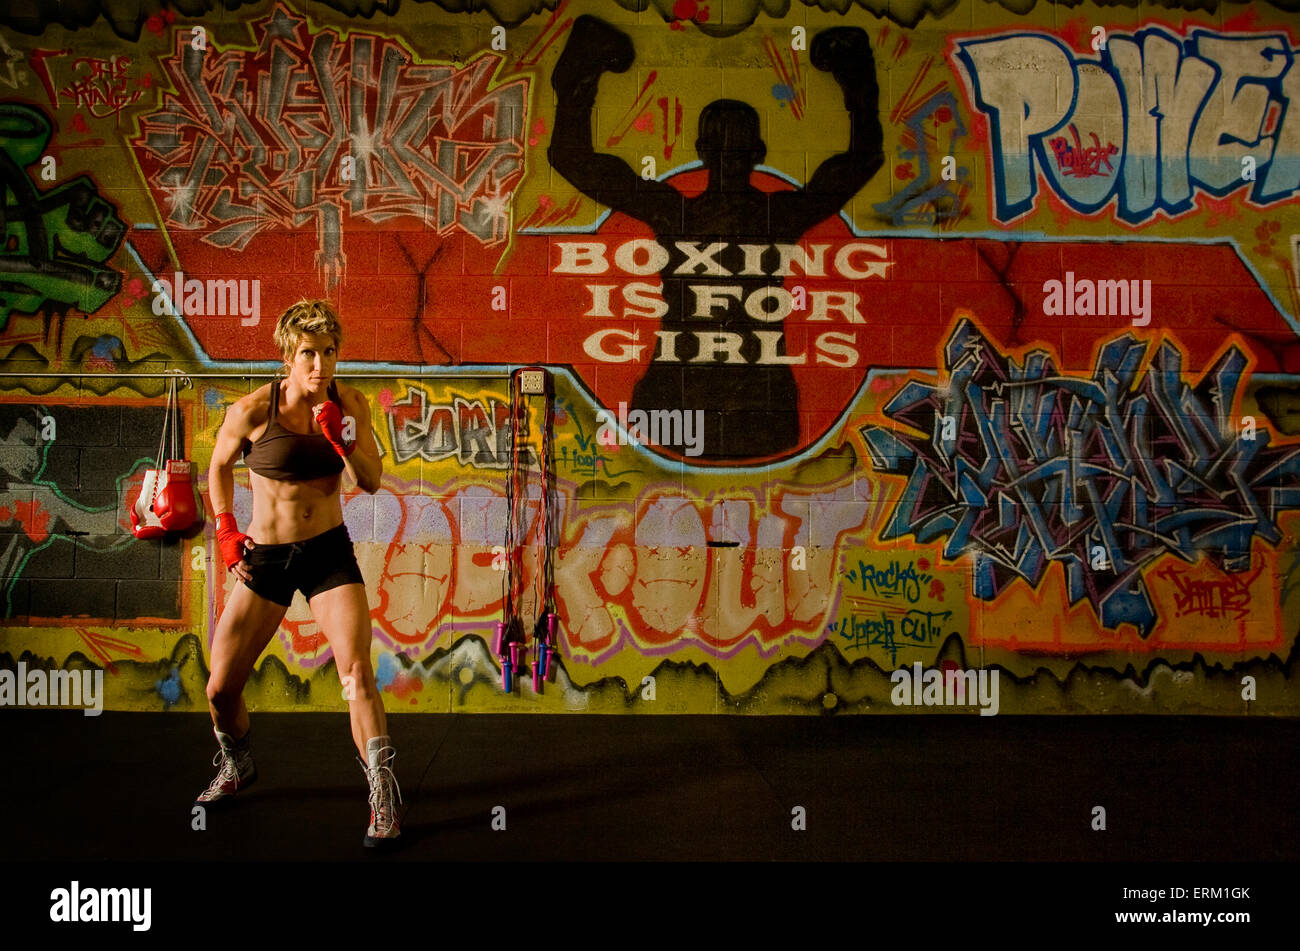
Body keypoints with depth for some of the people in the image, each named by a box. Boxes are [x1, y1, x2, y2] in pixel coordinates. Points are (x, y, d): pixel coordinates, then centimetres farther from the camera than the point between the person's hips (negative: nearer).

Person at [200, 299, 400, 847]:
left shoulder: (349, 404, -4)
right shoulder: (253, 410, -11)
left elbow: (372, 482, -5)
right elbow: (219, 466, 8)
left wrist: (343, 437, -21)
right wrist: (226, 530, 0)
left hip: (328, 552, 0)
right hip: (265, 556, 0)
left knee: (357, 673, -16)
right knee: (221, 687, 4)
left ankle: (383, 797, -7)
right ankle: (236, 767, 35)